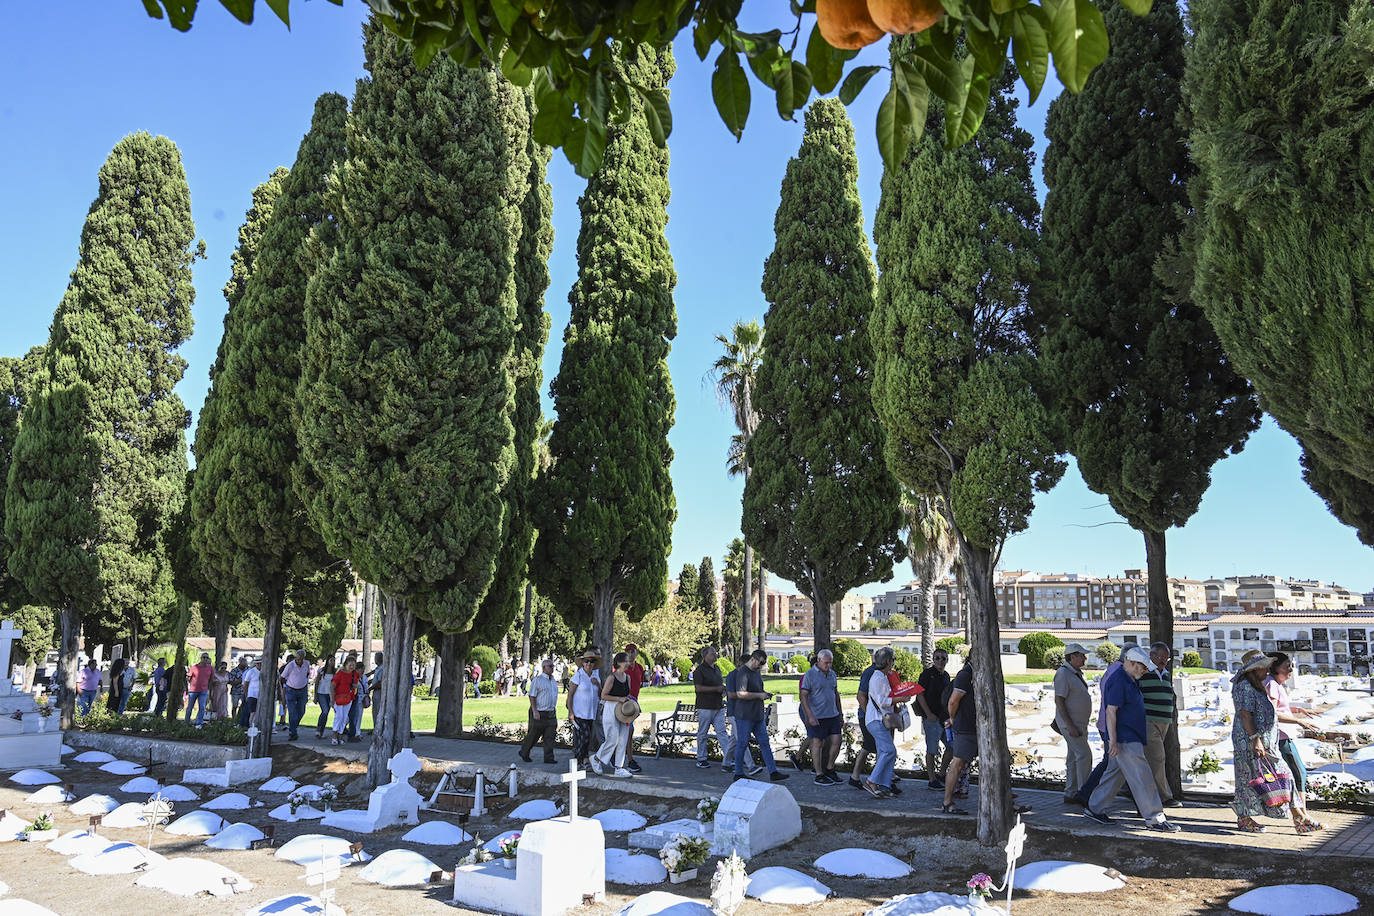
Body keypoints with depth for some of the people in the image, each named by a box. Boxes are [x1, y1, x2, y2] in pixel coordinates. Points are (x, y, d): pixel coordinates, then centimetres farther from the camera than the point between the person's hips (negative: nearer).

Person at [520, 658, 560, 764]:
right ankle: (524, 753, 23)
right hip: (539, 714, -6)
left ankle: (548, 758, 5)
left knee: (549, 737, 2)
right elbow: (532, 696, -11)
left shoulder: (553, 681, 13)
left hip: (551, 714, 6)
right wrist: (535, 711, -18)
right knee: (533, 736, 4)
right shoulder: (537, 680, -9)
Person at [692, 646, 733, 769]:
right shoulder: (699, 670, -8)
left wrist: (723, 689, 7)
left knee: (722, 731, 0)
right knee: (702, 733, 4)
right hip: (705, 707, -6)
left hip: (719, 707, 6)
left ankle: (728, 757, -2)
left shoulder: (717, 668, 16)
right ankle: (701, 759, 13)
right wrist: (716, 689, -16)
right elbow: (698, 688, -17)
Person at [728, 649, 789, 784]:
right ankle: (738, 774, 10)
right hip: (745, 716, -9)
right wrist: (759, 695, -18)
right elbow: (740, 694, -24)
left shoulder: (756, 672, 15)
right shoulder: (742, 672, -15)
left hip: (758, 716, 9)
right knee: (742, 744, 0)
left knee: (765, 743, 7)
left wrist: (765, 693, 9)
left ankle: (773, 772, 9)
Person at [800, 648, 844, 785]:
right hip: (817, 717, -6)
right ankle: (819, 775, 8)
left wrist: (841, 714, 18)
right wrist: (810, 716, -19)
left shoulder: (832, 674, 12)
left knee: (836, 741, 3)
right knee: (818, 743, 0)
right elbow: (803, 696, -12)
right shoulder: (809, 675, -9)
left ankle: (829, 769, 20)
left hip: (832, 715, 6)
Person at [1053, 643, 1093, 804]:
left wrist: (1080, 725, 21)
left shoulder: (1076, 673, 15)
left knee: (1073, 758, 10)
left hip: (1079, 723, 9)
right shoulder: (1063, 674, -15)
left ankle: (1070, 794, 14)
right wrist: (1070, 726, -24)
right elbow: (1058, 700, -20)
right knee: (1084, 755, -12)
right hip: (1070, 723, -9)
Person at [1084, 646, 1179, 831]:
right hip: (1124, 740, -11)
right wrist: (1113, 740, -23)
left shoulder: (1131, 681, 16)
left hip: (1132, 738, 11)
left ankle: (1094, 808, 20)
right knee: (1142, 777, -7)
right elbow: (1111, 711, -21)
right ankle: (1155, 818, -4)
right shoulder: (1118, 681, -16)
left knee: (1115, 773, 13)